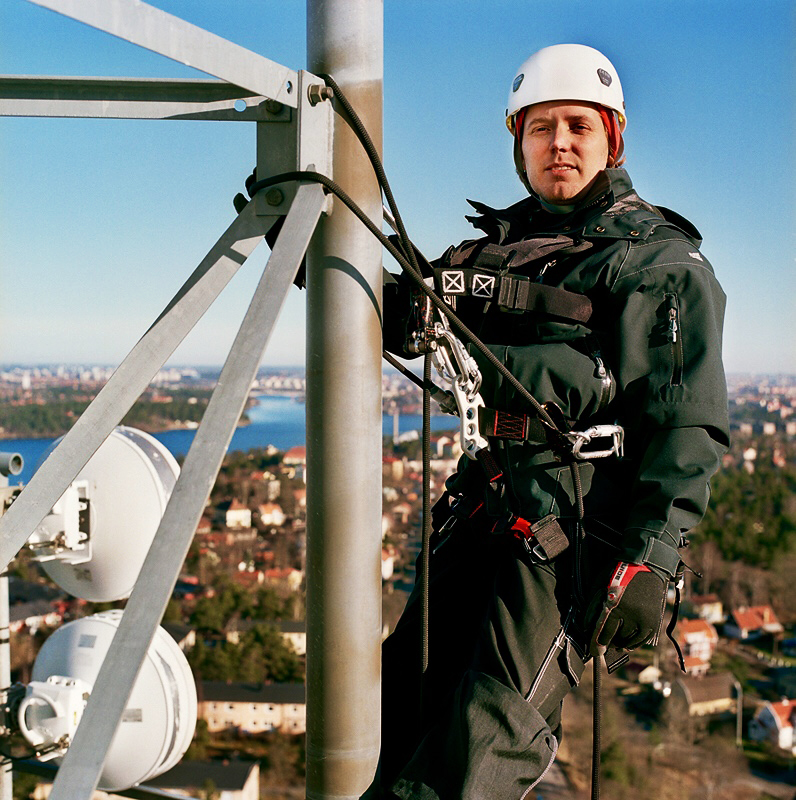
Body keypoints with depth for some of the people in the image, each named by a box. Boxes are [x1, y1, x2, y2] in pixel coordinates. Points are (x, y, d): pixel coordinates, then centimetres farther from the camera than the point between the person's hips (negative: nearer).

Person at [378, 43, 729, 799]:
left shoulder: (660, 263, -1)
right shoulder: (498, 246, 18)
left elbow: (687, 427, -8)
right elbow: (395, 316, 20)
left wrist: (648, 560, -17)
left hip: (580, 522, -6)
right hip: (487, 502, 7)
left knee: (492, 731, -12)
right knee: (405, 702, 7)